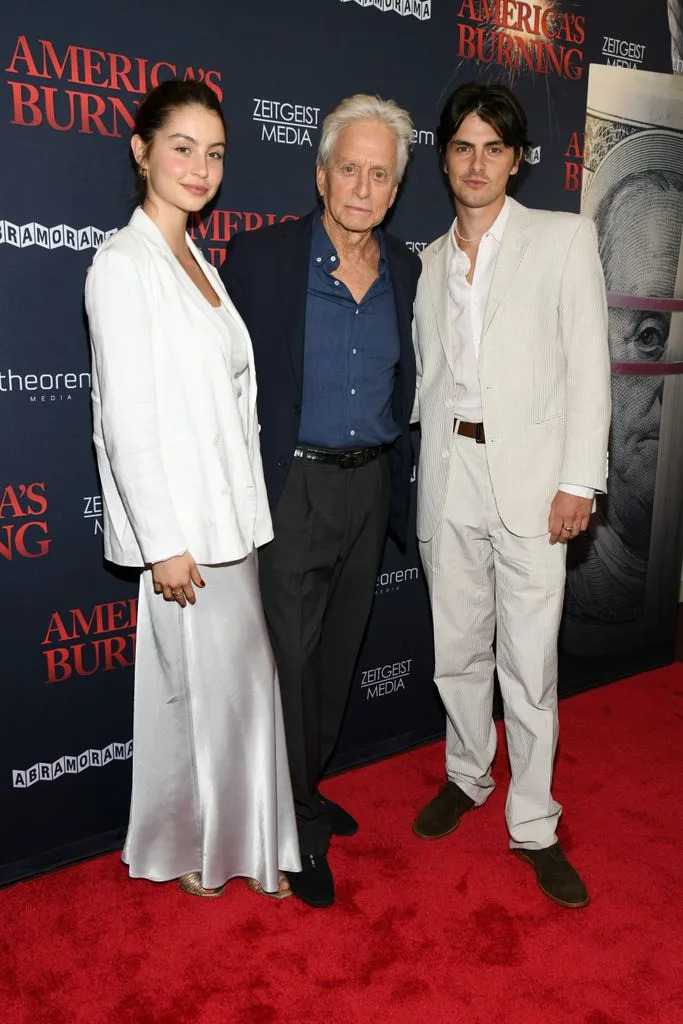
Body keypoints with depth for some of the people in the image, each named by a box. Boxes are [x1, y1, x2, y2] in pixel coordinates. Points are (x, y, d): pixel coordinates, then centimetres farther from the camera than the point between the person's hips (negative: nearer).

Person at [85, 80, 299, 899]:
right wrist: (164, 544, -18)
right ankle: (179, 849, 29)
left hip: (230, 516, 8)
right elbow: (126, 419, -17)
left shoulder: (196, 261, 14)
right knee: (196, 684, 5)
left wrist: (248, 513, 14)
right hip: (182, 525, -8)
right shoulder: (122, 265, -11)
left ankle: (239, 839, 34)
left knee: (240, 680, 14)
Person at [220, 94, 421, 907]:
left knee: (337, 652, 17)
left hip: (371, 485, 5)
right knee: (289, 657, 4)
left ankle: (305, 788, 40)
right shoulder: (259, 257, -8)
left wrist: (398, 487, 12)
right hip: (291, 486, -5)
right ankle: (298, 828, 24)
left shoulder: (406, 270, 7)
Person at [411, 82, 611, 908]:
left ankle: (533, 825, 18)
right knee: (457, 647, 14)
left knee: (529, 660, 1)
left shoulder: (563, 239, 2)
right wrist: (431, 463, 8)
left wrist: (578, 480, -10)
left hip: (529, 474, -3)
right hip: (448, 472, 4)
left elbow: (587, 365, -4)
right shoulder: (429, 261, 13)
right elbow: (427, 374, 14)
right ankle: (467, 777, 35)